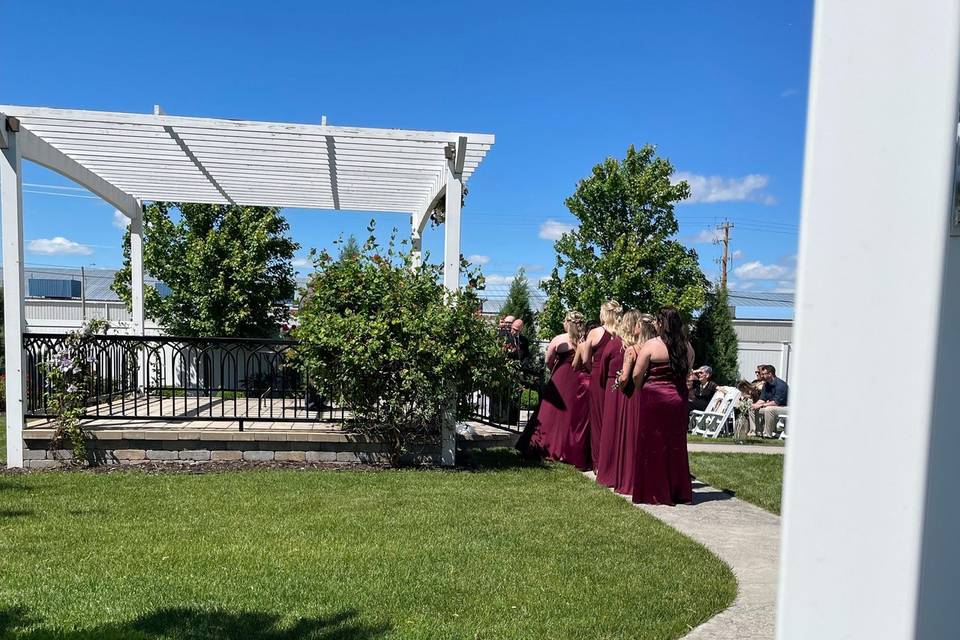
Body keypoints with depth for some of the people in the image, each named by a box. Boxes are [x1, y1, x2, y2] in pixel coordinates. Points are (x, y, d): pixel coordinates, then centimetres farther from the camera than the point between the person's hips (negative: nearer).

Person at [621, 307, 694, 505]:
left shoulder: (651, 345, -11)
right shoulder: (687, 347, 3)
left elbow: (637, 374, -9)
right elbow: (687, 373, 8)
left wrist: (639, 391, 8)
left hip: (653, 398, -5)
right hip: (678, 398, 5)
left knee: (653, 445, 5)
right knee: (675, 445, 13)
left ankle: (654, 492, 10)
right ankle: (678, 491, 21)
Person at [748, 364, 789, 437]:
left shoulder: (780, 385, -21)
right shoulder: (766, 385, 7)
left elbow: (776, 402, -27)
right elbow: (762, 399, 7)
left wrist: (761, 405, -25)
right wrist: (756, 404, -15)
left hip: (785, 407, -9)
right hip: (772, 406, 9)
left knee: (769, 409, -37)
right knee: (752, 409, 0)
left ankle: (767, 434, -26)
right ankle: (756, 432, 0)